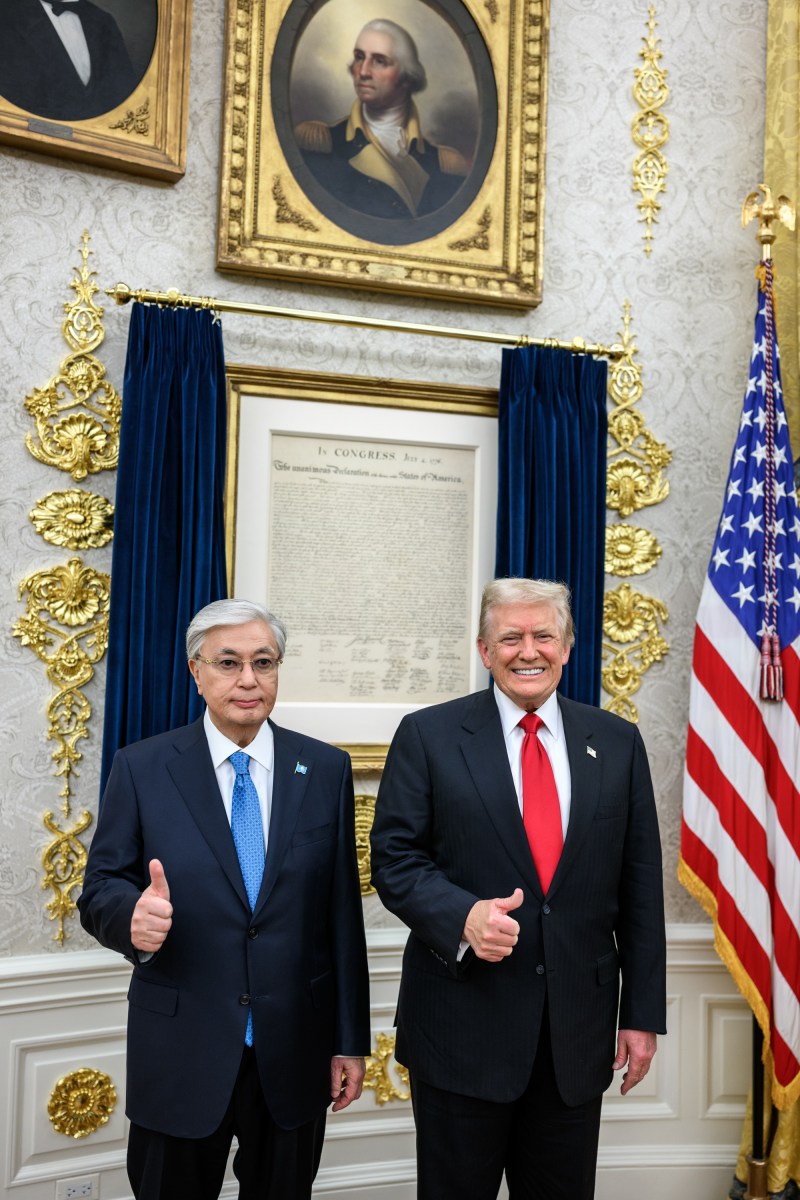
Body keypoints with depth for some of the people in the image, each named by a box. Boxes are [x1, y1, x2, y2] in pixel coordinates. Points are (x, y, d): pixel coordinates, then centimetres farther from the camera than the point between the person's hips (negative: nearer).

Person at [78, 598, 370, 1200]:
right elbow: (100, 889, -3)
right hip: (179, 1054, -1)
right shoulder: (140, 768, -4)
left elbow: (342, 910, 0)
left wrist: (351, 1040, 2)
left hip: (295, 1054, 1)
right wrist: (133, 914, -27)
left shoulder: (326, 769, -1)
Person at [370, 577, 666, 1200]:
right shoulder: (428, 735, -4)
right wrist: (463, 915, -23)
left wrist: (643, 1014, 4)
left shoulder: (618, 742, 3)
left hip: (579, 1029, 3)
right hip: (462, 1026, -2)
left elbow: (641, 887, 5)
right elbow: (394, 857, -5)